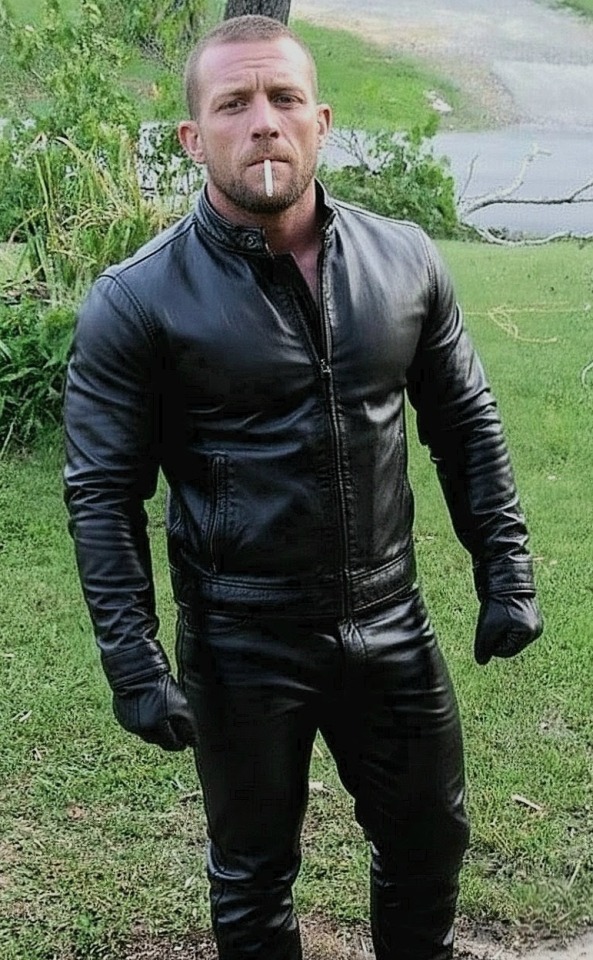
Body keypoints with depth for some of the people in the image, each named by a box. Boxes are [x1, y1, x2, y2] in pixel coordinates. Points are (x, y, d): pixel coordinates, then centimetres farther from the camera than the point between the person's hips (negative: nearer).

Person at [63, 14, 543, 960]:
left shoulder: (405, 260, -3)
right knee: (254, 874, 17)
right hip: (242, 648, -3)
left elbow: (467, 425, 7)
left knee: (431, 841, 20)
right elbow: (104, 494, -10)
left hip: (392, 624, 3)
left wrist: (507, 572, 5)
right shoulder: (138, 302, -13)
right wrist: (134, 665, -13)